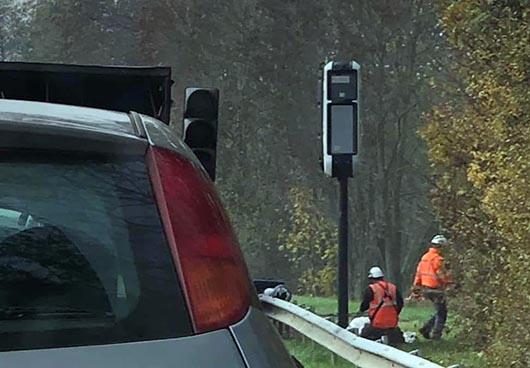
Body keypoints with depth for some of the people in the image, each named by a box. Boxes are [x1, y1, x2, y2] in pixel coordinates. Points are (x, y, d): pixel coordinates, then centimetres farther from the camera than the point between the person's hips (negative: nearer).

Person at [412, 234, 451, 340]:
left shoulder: (424, 257, 10)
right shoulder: (437, 259, -17)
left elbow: (418, 273, 14)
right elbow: (442, 275, -19)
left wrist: (416, 286, 18)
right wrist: (450, 282, -5)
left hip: (426, 289, 9)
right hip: (436, 289, -9)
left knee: (439, 311, 19)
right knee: (441, 312, 3)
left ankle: (426, 329, 13)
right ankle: (436, 335, 4)